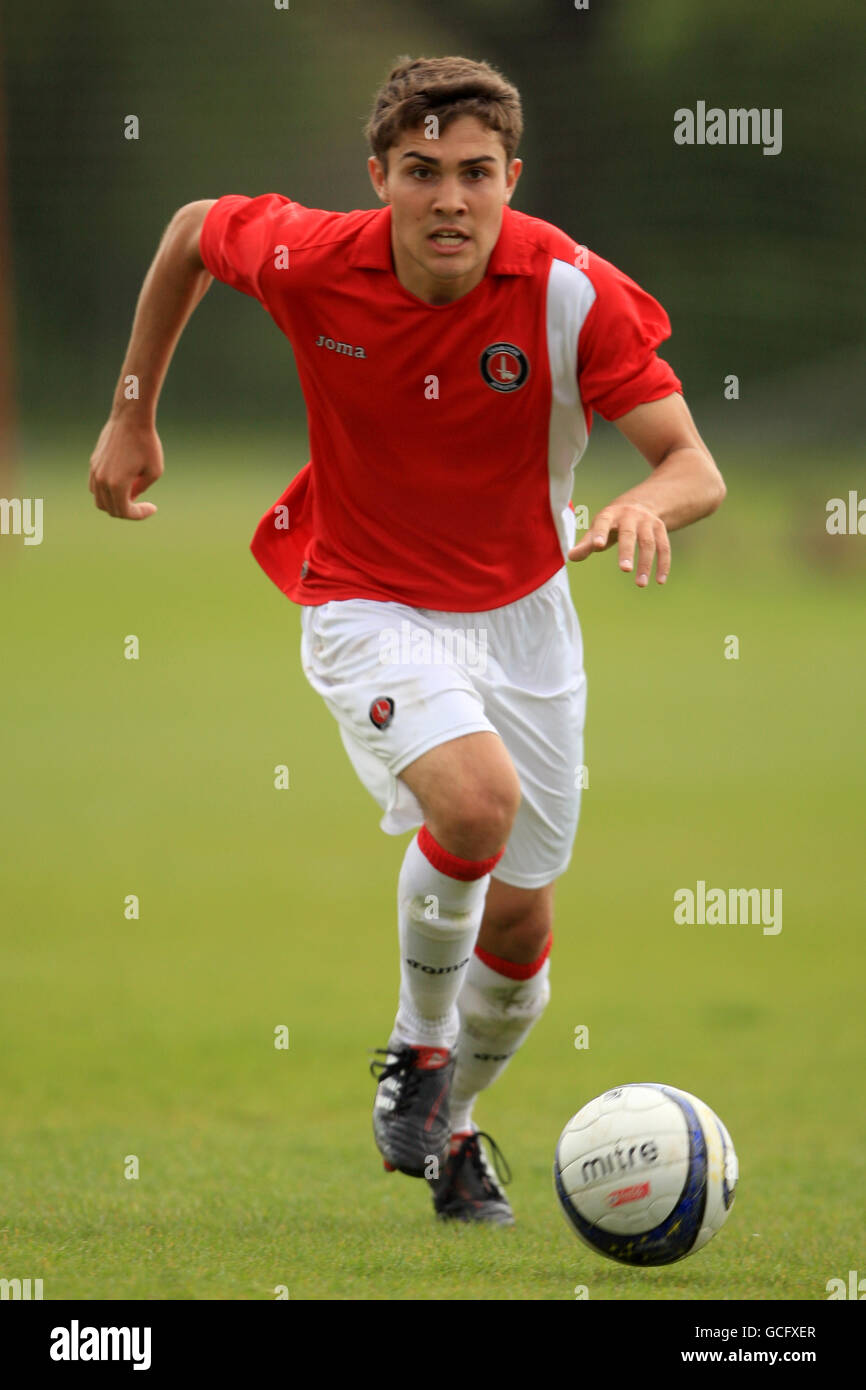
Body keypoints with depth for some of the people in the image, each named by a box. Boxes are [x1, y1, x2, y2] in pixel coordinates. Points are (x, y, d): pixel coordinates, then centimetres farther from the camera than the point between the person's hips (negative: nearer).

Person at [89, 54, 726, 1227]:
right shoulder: (311, 262, -20)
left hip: (522, 611, 2)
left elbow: (696, 467, -22)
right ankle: (415, 1046, -5)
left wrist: (645, 506, -46)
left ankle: (453, 1126, 39)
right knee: (477, 796, -31)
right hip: (367, 606, -2)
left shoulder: (575, 295, -22)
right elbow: (192, 228, 3)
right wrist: (132, 413, 8)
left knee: (521, 922, 8)